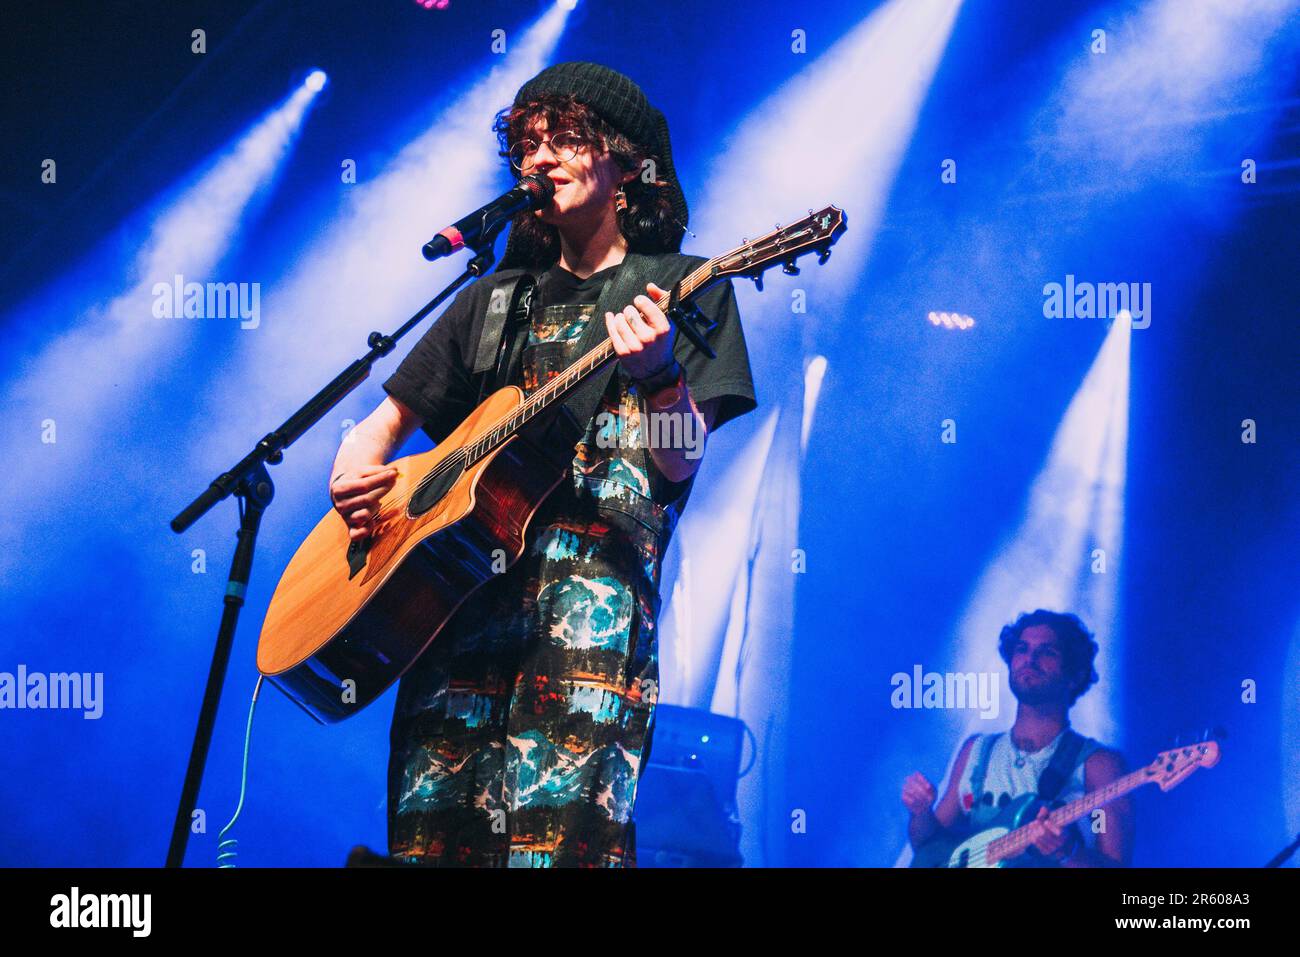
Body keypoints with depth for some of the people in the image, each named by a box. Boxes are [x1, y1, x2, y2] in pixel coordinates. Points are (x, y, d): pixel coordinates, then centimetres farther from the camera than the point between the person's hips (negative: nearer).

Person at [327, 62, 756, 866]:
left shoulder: (679, 286, 10)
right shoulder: (497, 298, 24)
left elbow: (681, 467, -1)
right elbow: (388, 420, 28)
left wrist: (659, 374, -22)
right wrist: (353, 478, 5)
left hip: (597, 564, -4)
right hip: (461, 568, 5)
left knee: (561, 824, -21)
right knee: (434, 819, -8)